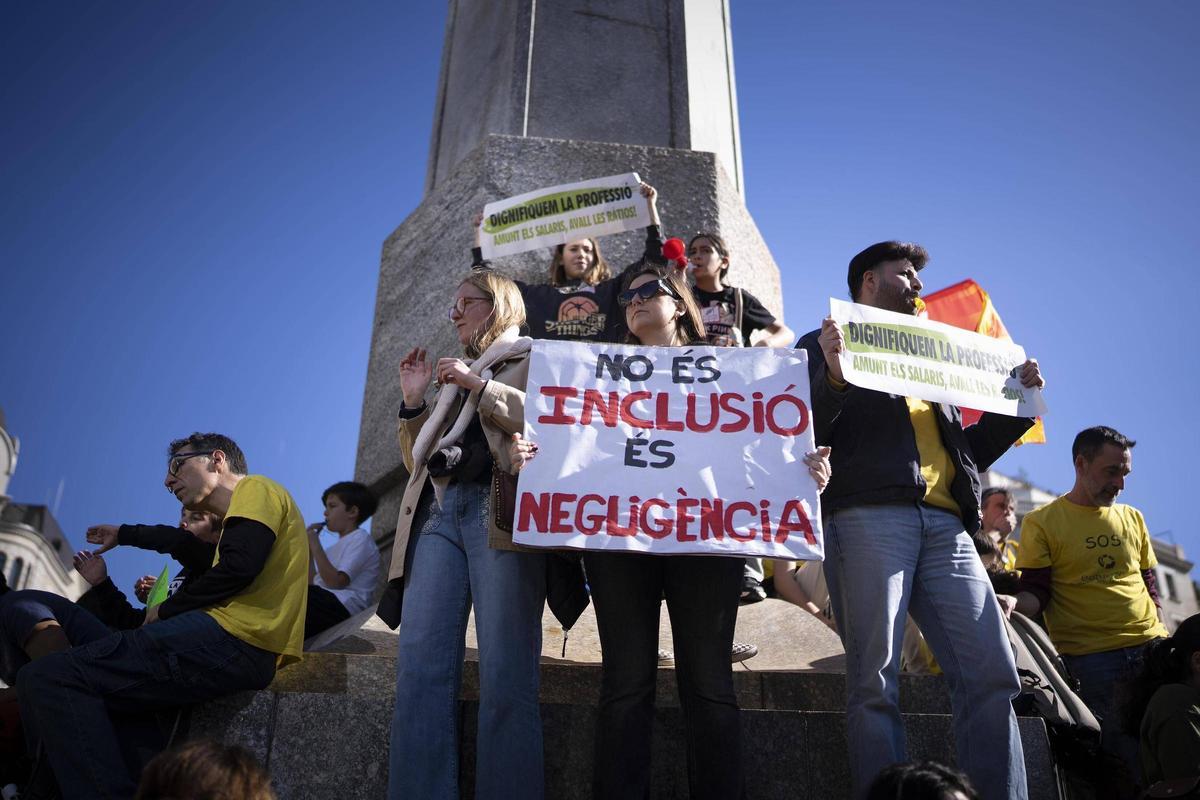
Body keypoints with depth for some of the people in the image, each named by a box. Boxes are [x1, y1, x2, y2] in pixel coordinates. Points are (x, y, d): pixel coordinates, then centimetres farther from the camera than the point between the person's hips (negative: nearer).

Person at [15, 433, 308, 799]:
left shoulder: (257, 487, 3)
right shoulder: (237, 519, 33)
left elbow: (240, 565, -13)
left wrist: (165, 610, 0)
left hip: (233, 641, -11)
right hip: (246, 655, 11)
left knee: (46, 679, -14)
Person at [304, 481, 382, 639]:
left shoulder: (360, 539, 1)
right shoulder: (339, 545, 30)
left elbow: (336, 582, -14)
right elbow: (313, 584, 18)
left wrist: (316, 545, -7)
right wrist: (309, 550, 14)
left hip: (341, 604, -9)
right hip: (323, 600, 9)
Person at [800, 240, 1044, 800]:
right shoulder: (824, 345, 15)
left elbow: (965, 452, 32)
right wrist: (834, 377, -16)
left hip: (944, 523, 6)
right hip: (866, 516, -5)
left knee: (993, 674, -5)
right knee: (875, 684, -8)